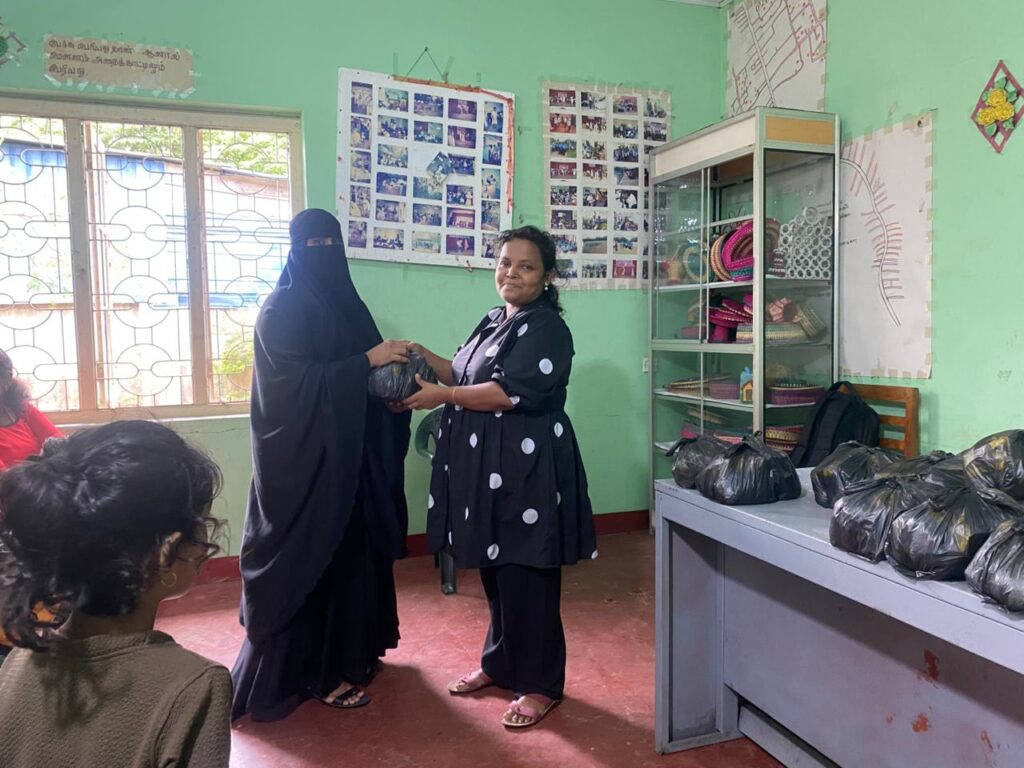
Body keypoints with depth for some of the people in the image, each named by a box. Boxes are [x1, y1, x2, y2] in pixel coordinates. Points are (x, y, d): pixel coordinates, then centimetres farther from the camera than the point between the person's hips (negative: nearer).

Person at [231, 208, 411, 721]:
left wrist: (392, 366, -5)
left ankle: (348, 653, 30)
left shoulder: (344, 301, 13)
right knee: (311, 554, 0)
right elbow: (298, 381, -20)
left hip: (345, 451, 8)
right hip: (302, 456, -8)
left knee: (350, 546, 14)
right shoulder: (282, 308, -11)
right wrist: (369, 360, -21)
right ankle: (316, 672, 12)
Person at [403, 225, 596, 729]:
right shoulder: (493, 321, 15)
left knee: (525, 577, 0)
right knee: (494, 571, 17)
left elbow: (510, 392, -21)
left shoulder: (546, 328, -12)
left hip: (526, 467, -8)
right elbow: (465, 375, 21)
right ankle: (500, 663, 33)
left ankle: (540, 684, 15)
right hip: (487, 466, 8)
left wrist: (442, 397, -15)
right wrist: (423, 357, 6)